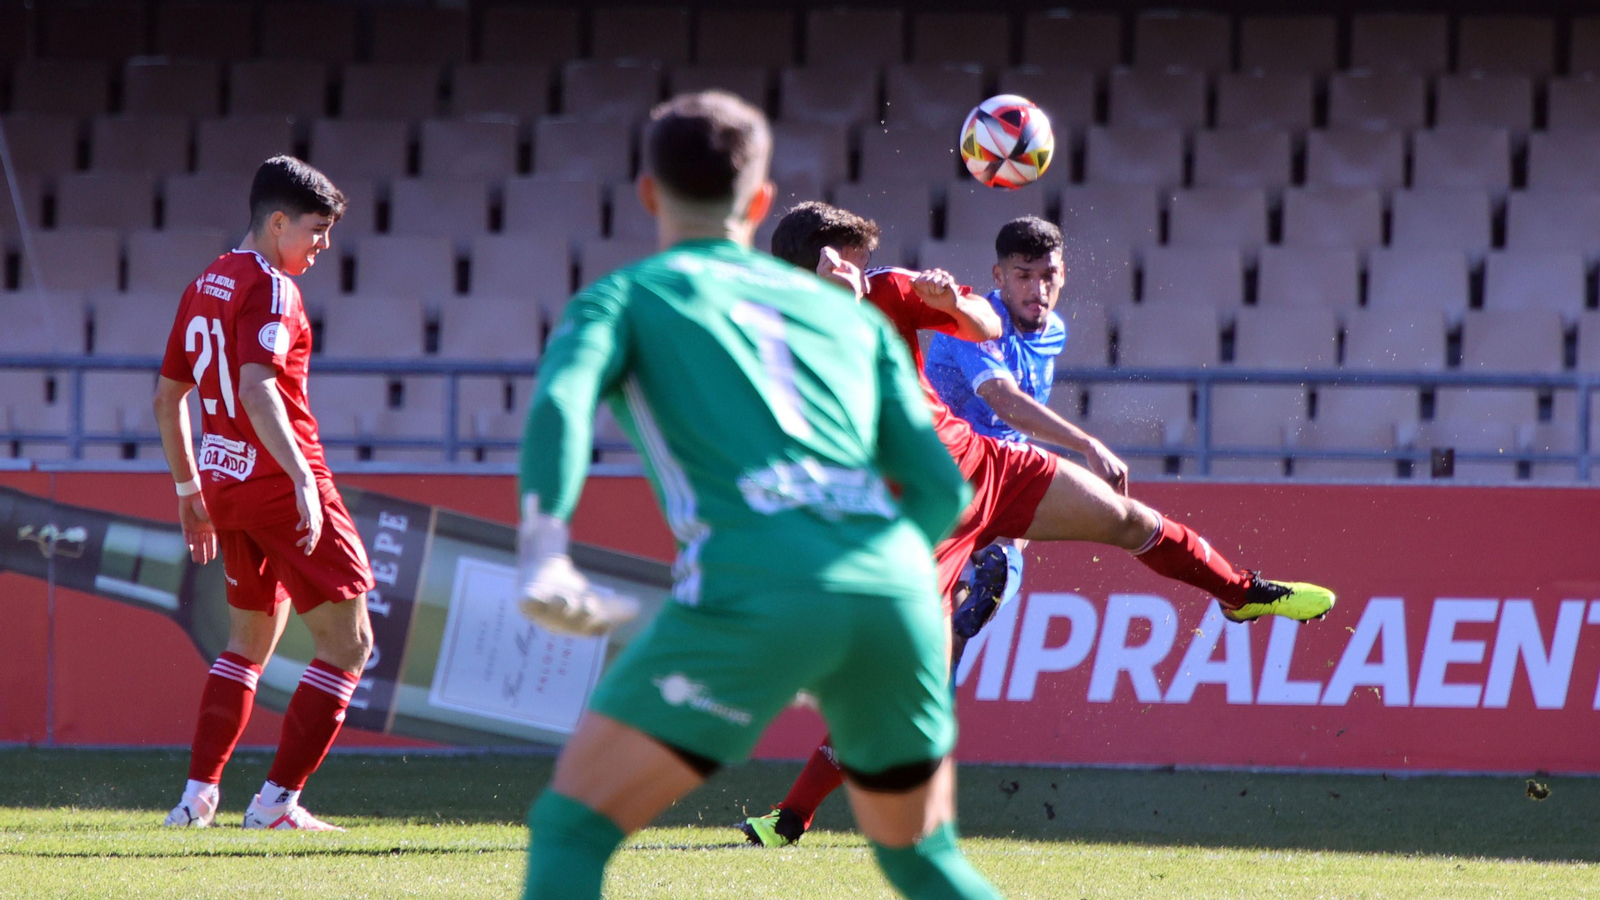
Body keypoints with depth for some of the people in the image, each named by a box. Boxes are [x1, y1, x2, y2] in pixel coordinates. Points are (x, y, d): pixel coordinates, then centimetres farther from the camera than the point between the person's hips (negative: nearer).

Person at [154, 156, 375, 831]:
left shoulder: (204, 287, 14)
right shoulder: (269, 288, -12)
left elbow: (167, 399, 20)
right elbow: (256, 388, -27)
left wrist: (190, 489, 28)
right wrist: (302, 479, -33)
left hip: (225, 484, 9)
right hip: (279, 480, -9)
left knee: (249, 642, 22)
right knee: (348, 644, -4)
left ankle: (197, 797, 17)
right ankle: (277, 801, -9)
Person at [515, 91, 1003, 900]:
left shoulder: (624, 298, 19)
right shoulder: (848, 313, 29)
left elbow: (561, 401, -4)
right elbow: (940, 489, 20)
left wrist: (541, 553, -18)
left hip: (749, 590, -4)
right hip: (892, 590, 4)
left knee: (571, 830, 4)